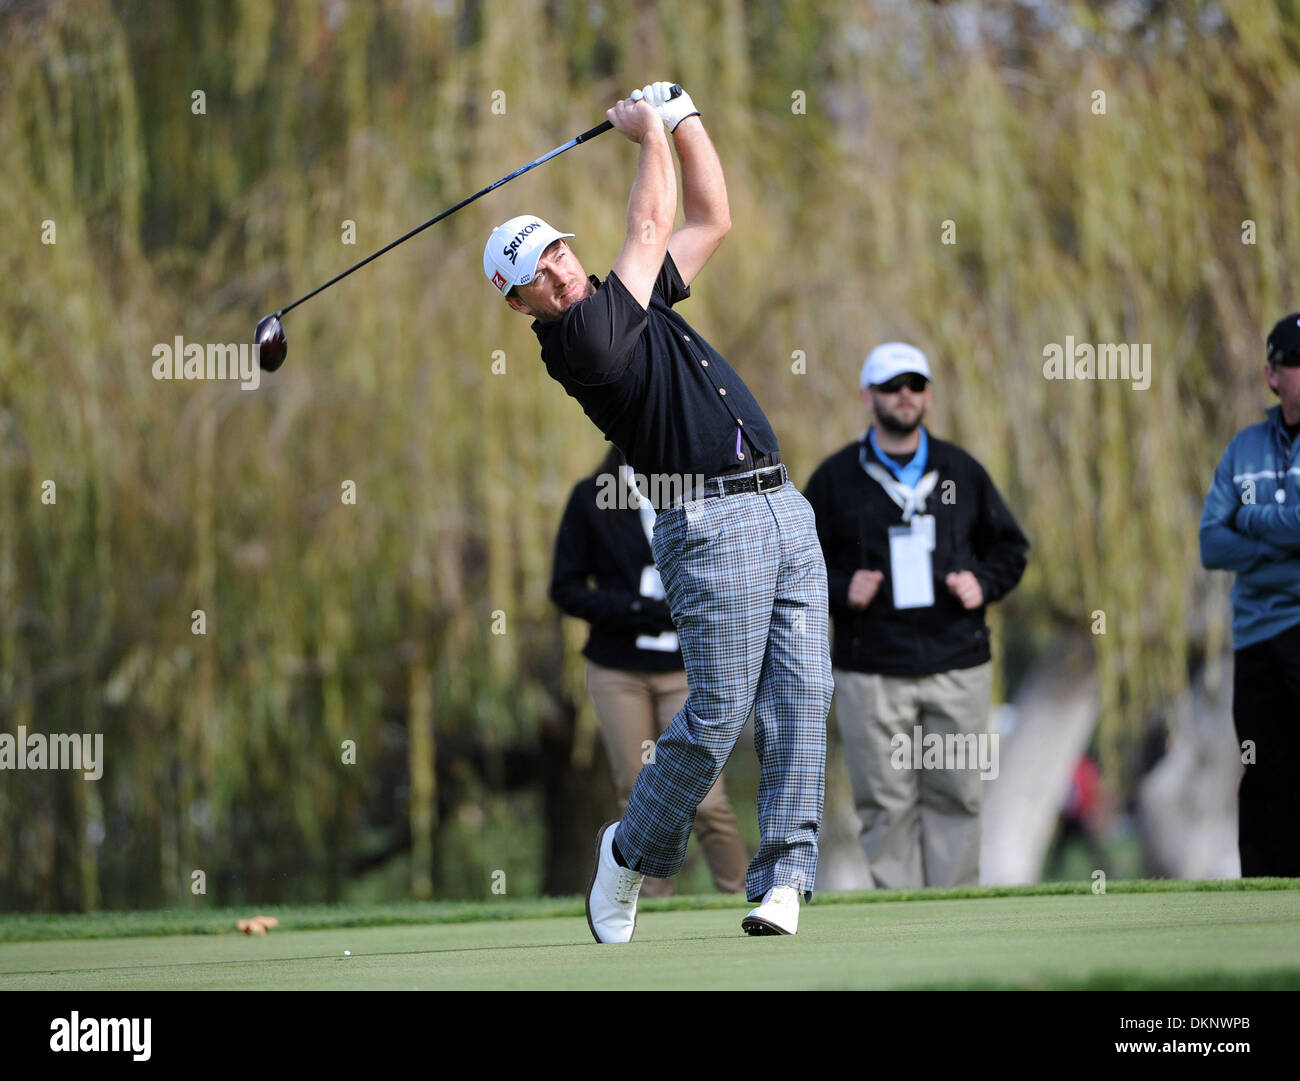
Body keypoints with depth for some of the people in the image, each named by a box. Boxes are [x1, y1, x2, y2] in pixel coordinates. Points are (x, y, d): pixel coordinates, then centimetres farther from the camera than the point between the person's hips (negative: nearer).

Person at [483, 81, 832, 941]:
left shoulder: (633, 303, 19)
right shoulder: (579, 339, -7)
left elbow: (711, 219, 26)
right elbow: (652, 227, -1)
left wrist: (683, 118, 19)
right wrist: (650, 134, 12)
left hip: (784, 509, 8)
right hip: (711, 524, -8)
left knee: (800, 695, -3)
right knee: (719, 712, -11)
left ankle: (785, 872, -5)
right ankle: (632, 854, 10)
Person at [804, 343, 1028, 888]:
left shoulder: (961, 471, 13)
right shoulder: (836, 477, 6)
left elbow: (1010, 547, 19)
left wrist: (983, 583, 0)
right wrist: (841, 591, -9)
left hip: (958, 671, 2)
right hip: (871, 674, -2)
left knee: (957, 797, 1)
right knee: (885, 806, -4)